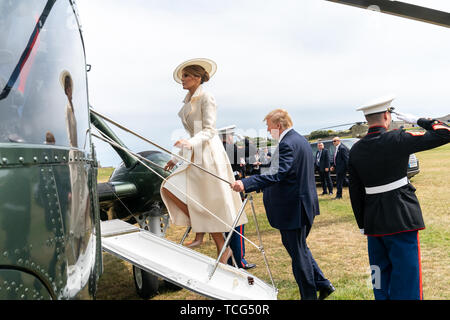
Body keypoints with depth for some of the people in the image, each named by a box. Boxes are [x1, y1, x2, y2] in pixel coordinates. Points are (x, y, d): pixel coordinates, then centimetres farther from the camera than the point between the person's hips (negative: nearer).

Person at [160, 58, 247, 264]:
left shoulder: (206, 98, -7)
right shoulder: (188, 102, 18)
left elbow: (209, 131, -15)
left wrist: (190, 143, -32)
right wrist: (175, 158, 21)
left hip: (208, 154, -8)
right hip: (194, 157, 9)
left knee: (213, 205, -4)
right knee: (168, 187, -2)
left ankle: (224, 250, 9)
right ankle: (196, 225, 9)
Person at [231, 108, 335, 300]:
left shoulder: (287, 144, -20)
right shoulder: (301, 140, 13)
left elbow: (278, 174, -31)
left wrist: (246, 184, -38)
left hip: (292, 209, -10)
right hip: (305, 203, 11)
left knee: (298, 252, 3)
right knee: (300, 249, 22)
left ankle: (309, 295, 17)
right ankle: (322, 284, 28)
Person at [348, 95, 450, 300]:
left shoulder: (356, 150, 3)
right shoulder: (398, 139, -12)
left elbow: (355, 191, 7)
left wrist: (362, 225, 15)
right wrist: (417, 120, 3)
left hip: (373, 222, 5)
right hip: (402, 221, -5)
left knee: (381, 280, 17)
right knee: (406, 283, 4)